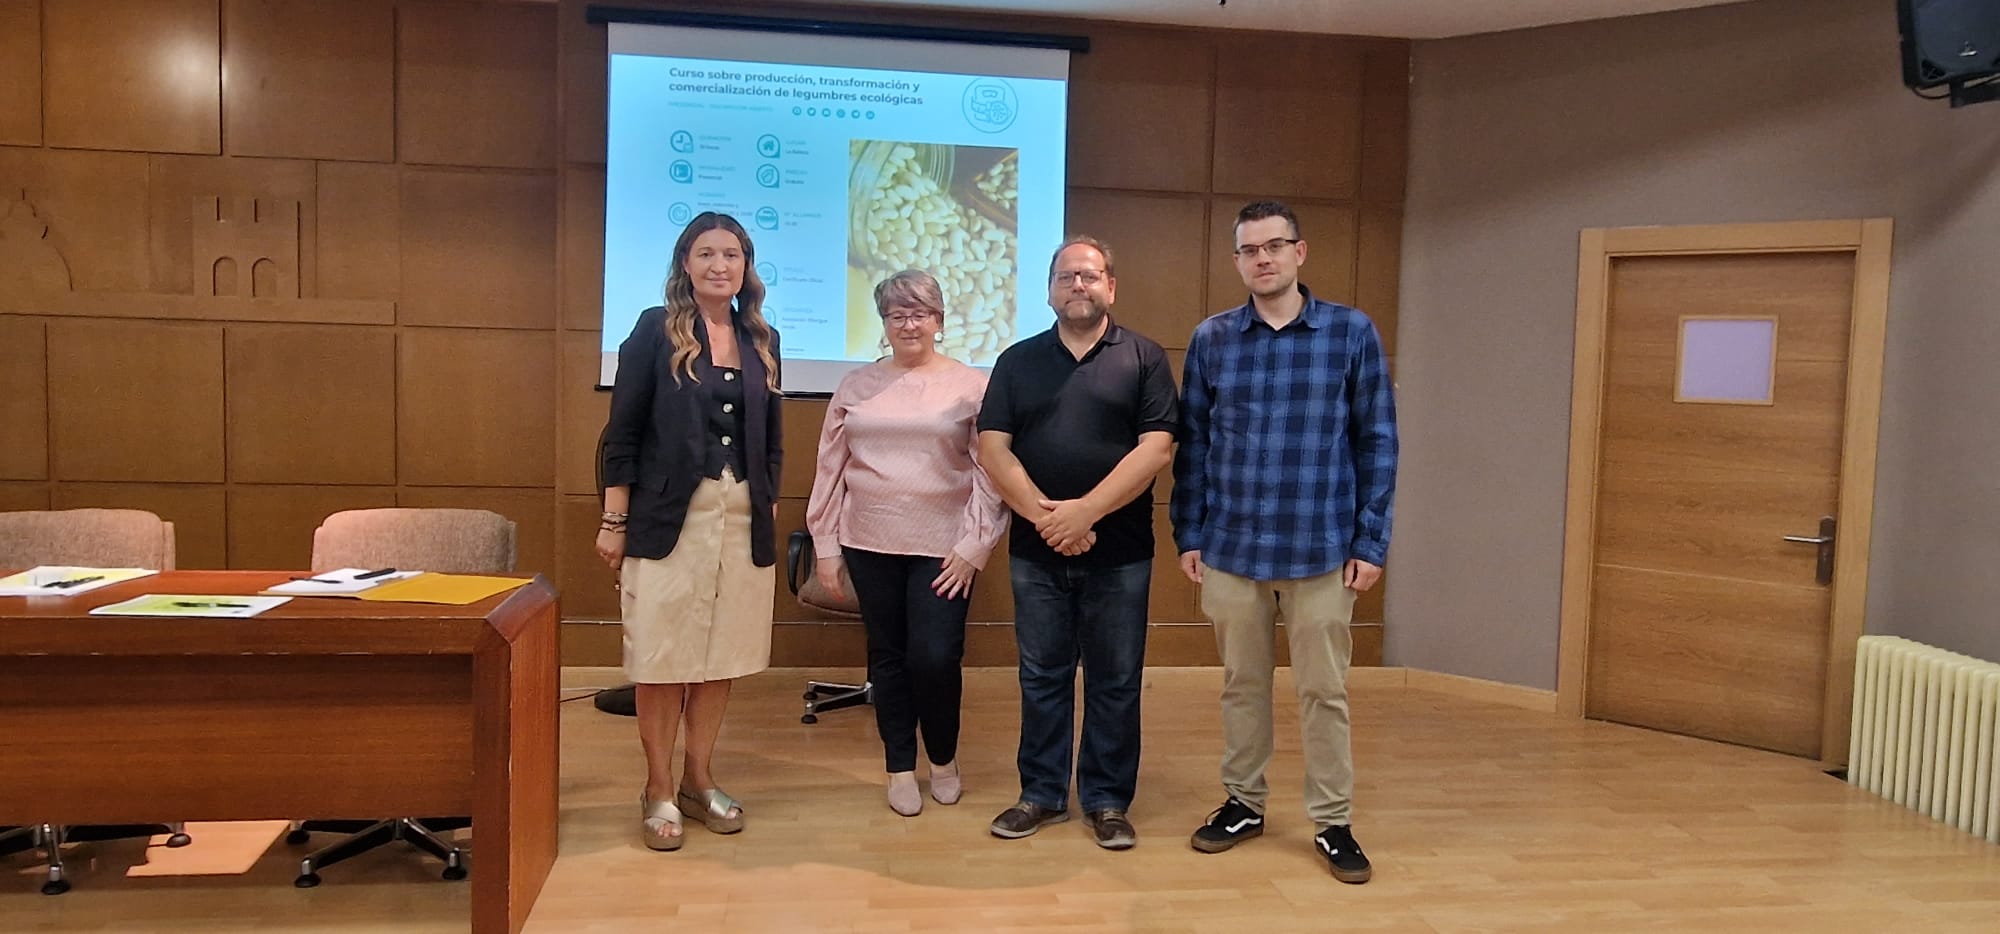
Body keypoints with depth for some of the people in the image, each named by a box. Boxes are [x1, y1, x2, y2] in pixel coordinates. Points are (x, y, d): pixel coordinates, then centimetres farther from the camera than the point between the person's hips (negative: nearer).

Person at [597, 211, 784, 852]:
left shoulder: (762, 341, 11)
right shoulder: (656, 330, -2)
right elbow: (622, 434, -4)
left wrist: (770, 512, 13)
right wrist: (614, 521, -8)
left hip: (744, 520, 4)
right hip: (669, 516, -4)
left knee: (722, 655, 9)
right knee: (664, 655, 1)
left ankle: (698, 781, 23)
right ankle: (658, 791, 14)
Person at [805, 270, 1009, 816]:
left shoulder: (971, 386, -1)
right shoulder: (855, 388, 8)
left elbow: (988, 474, -2)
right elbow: (831, 470, 9)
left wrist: (972, 546, -8)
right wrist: (825, 547, 6)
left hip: (942, 547, -3)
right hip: (871, 545, 3)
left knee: (935, 658, -7)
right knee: (887, 658, 10)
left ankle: (944, 757, 21)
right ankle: (900, 769, 25)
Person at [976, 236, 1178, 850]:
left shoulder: (1144, 359, 2)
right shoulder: (1018, 361, 8)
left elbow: (1156, 448, -8)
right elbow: (992, 448, -1)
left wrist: (1085, 511, -16)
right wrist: (1044, 516, -13)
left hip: (1120, 554, -2)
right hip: (1035, 552, 2)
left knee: (1114, 682, 7)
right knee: (1042, 678, 10)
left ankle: (1107, 800, 19)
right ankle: (1041, 794, 22)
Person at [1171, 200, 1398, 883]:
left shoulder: (1352, 332, -1)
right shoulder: (1210, 338, 4)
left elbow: (1376, 442, 0)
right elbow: (1192, 443, 7)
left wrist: (1371, 542, -4)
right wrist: (1188, 535, 3)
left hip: (1321, 549, -2)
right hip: (1230, 546, 2)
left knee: (1324, 691, 8)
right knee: (1241, 685, 14)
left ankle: (1333, 822, 22)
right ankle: (1243, 803, 30)